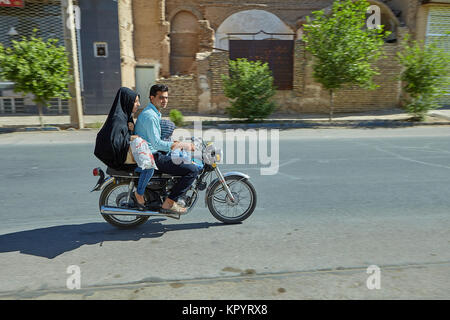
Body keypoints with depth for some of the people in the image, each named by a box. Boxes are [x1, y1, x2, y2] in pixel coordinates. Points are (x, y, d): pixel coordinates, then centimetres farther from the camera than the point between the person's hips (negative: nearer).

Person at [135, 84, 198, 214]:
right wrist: (182, 145, -20)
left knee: (181, 160, 31)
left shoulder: (155, 113, 16)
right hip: (152, 157, -11)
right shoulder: (150, 116, -18)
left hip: (151, 153, 11)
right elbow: (157, 144, -25)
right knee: (192, 170, -16)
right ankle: (168, 203, -12)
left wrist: (176, 143, 13)